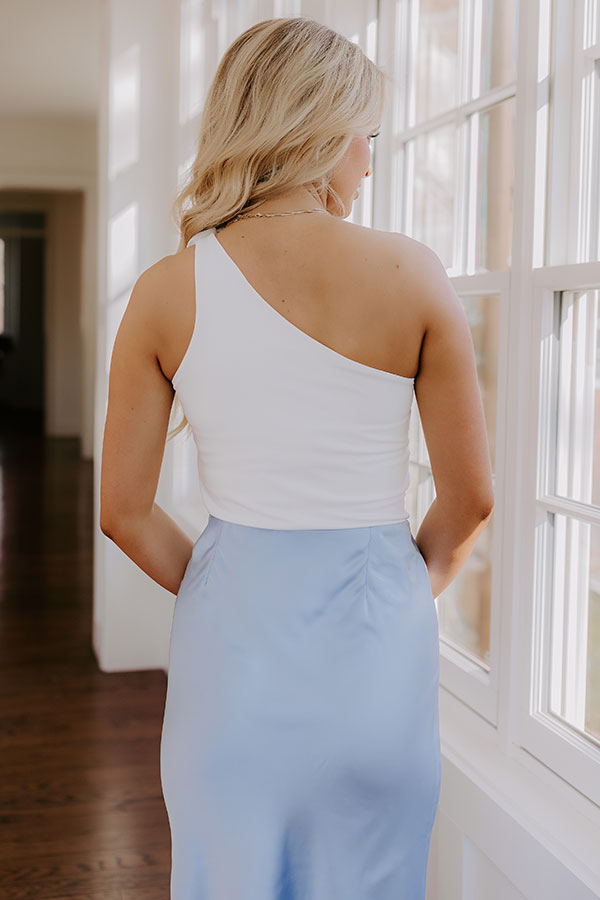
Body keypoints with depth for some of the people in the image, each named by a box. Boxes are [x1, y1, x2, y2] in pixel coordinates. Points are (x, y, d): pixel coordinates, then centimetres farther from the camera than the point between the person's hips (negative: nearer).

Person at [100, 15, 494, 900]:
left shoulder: (167, 291, -6)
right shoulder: (410, 273, -9)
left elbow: (124, 510, -2)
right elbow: (471, 499, -4)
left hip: (232, 634, 1)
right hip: (377, 637, -1)